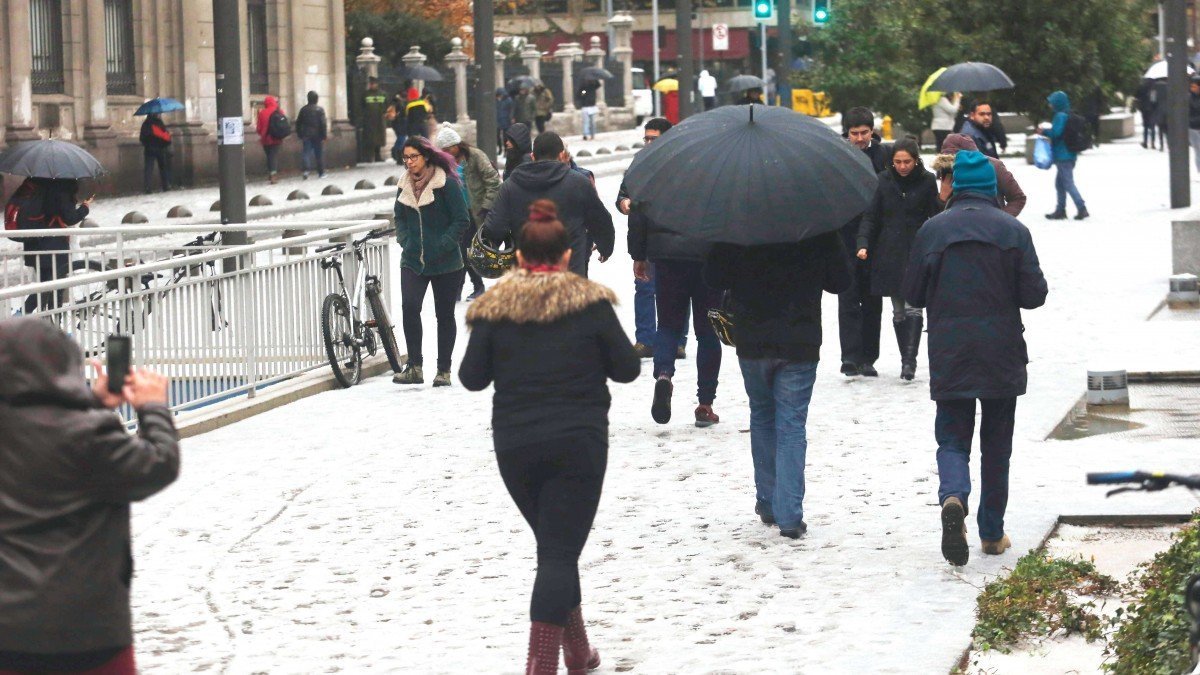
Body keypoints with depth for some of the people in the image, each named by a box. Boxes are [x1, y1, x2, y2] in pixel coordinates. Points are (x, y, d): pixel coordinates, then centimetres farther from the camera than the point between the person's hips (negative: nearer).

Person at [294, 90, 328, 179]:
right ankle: (321, 173, 12)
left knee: (307, 152, 0)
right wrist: (325, 135, -6)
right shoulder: (320, 110, -6)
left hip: (306, 135, 2)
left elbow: (298, 123, 8)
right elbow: (323, 123, -11)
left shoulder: (303, 109, 4)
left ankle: (307, 169, -23)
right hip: (318, 135, -2)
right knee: (319, 154, 7)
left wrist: (299, 134, 16)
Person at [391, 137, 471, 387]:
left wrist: (443, 246, -15)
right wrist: (405, 241, 3)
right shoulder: (405, 185, 7)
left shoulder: (446, 183, -9)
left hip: (445, 262, -3)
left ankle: (444, 370, 16)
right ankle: (414, 366, -12)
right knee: (409, 306, -17)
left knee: (444, 314, 6)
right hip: (413, 261, 3)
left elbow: (462, 220, -9)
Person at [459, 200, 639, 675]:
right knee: (560, 554, -4)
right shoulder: (590, 303, -4)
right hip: (578, 442, -3)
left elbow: (472, 377, 2)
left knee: (554, 545, 20)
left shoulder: (494, 307, 0)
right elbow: (627, 368, 1)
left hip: (514, 445, 3)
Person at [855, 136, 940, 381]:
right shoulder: (884, 180, 2)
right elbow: (870, 215, 2)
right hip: (889, 254, 3)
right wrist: (863, 244, -10)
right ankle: (906, 359, 16)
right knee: (898, 310, 8)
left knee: (912, 306, -11)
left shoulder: (927, 181, -2)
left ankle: (910, 361, -13)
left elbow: (936, 218, 2)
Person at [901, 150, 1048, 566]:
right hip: (1002, 356, 0)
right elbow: (1034, 294, -5)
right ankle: (992, 534, 18)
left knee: (952, 438, 6)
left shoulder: (932, 230, -3)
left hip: (948, 358, 0)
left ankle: (953, 497, -25)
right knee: (996, 444, 13)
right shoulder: (1013, 230, -4)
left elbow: (913, 294, 2)